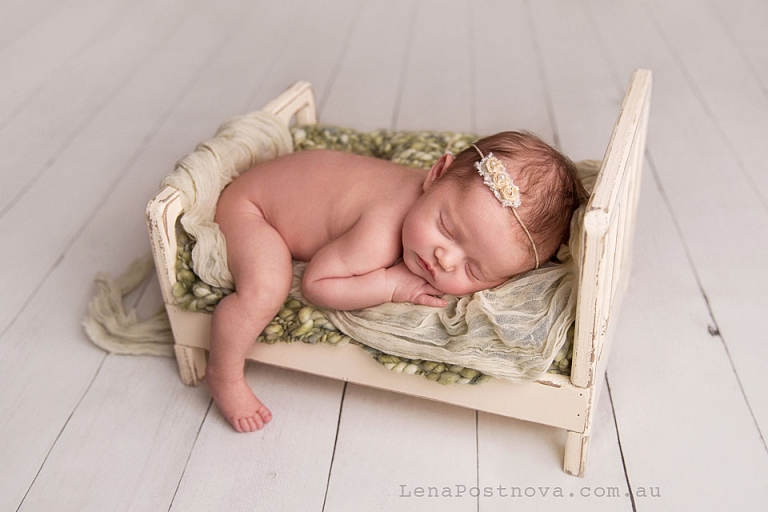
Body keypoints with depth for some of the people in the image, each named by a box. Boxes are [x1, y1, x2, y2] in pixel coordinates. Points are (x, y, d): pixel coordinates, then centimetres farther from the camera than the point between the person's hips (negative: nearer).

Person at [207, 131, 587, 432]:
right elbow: (315, 284, -29)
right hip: (250, 203, -7)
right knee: (265, 288, -31)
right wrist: (391, 285, -36)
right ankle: (223, 375, -3)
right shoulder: (379, 238, -43)